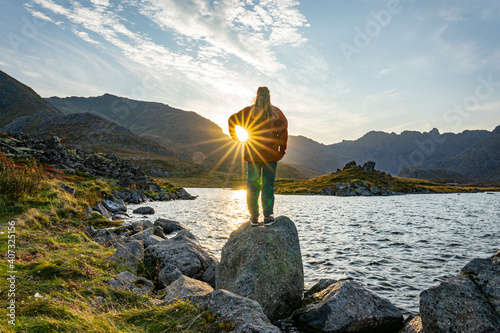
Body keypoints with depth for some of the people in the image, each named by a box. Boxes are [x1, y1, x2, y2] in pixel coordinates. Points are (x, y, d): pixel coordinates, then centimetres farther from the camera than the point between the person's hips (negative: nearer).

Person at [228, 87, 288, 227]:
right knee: (268, 185, 3)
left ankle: (254, 217, 7)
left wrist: (235, 137, 11)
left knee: (252, 185, 5)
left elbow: (231, 120, 4)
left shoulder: (248, 111, 5)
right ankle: (268, 216, 2)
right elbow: (283, 128, -10)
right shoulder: (275, 112, 1)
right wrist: (281, 149, -4)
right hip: (270, 154, -1)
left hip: (252, 154, 1)